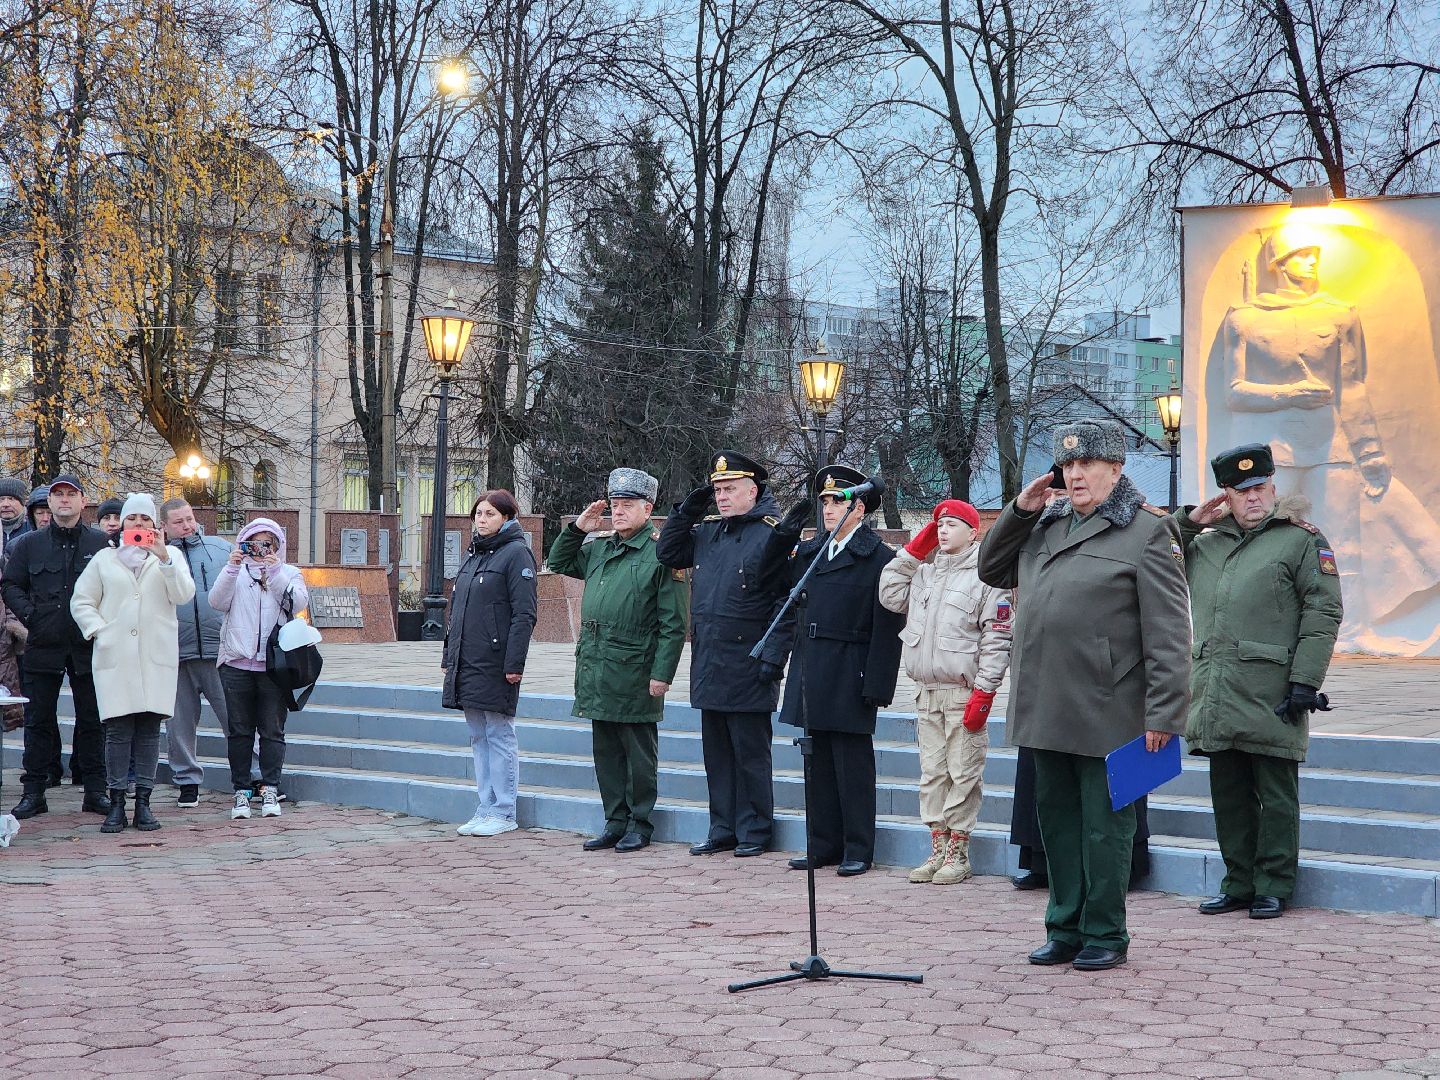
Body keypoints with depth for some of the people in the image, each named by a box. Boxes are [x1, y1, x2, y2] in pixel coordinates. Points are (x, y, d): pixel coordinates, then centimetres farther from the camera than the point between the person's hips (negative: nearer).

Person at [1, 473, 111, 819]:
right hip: (44, 645, 1)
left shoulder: (102, 543, 3)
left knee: (91, 720, 4)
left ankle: (95, 790, 11)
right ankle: (33, 792, 9)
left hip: (88, 647, -1)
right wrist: (29, 615, -5)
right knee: (39, 720, 4)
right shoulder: (28, 544, 8)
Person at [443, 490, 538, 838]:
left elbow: (524, 613, -14)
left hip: (495, 663, -8)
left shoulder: (515, 553, -8)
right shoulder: (473, 555, 17)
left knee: (499, 736, -3)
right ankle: (485, 809, 17)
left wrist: (514, 662, -19)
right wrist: (450, 658, 17)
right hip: (467, 663, 8)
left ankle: (504, 813, 3)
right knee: (478, 737, 11)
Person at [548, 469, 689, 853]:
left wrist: (662, 673, -14)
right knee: (605, 750, 12)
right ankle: (615, 822, 20)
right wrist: (578, 528, 12)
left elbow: (673, 623, -10)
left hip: (634, 673, -7)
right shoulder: (598, 548, 13)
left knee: (638, 752, 3)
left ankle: (639, 825, 12)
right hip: (596, 669, 7)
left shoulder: (660, 553, -8)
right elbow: (558, 562, 29)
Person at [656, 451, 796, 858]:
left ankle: (754, 832, 11)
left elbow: (787, 603, -11)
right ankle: (723, 829, 20)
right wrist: (687, 509, 7)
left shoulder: (772, 535, -9)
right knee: (716, 752, 12)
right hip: (709, 667, 7)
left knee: (750, 752, 2)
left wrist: (773, 657, -16)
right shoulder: (706, 531, 12)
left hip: (748, 669, -7)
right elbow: (667, 553, 19)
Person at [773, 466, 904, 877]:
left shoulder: (879, 558, -7)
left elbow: (888, 628, -11)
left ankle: (858, 851, 7)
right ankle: (822, 847, 19)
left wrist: (877, 687, -16)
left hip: (849, 683, -7)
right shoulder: (808, 550, 13)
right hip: (812, 680, 7)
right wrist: (783, 537, 9)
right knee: (819, 765, 11)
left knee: (853, 766, 0)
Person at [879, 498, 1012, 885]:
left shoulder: (985, 577, -6)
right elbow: (890, 596, 12)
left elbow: (997, 639, -9)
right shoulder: (923, 573, 16)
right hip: (926, 691, 6)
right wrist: (914, 550, 10)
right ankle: (938, 848, 15)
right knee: (932, 773, 9)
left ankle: (958, 853, 5)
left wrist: (983, 692, -15)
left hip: (964, 692, -6)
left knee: (963, 773, -2)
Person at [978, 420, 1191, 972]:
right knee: (1057, 819, 13)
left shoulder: (1147, 533, -7)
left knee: (1104, 826, 2)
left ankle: (1105, 935, 13)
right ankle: (1065, 929, 23)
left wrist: (1163, 714, -15)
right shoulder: (1045, 524, 14)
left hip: (1107, 715, -7)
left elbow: (1169, 633, -11)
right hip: (1047, 711, 7)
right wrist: (1018, 511, 9)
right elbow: (991, 570, 24)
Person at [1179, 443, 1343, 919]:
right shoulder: (1204, 543, 15)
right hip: (1216, 698, 5)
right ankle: (1239, 884, 21)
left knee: (1276, 797, 2)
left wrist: (1305, 681, -13)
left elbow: (1324, 612, -5)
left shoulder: (1302, 540, 0)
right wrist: (1189, 519, 11)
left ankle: (1274, 886, 10)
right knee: (1229, 795, 11)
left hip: (1272, 699, -5)